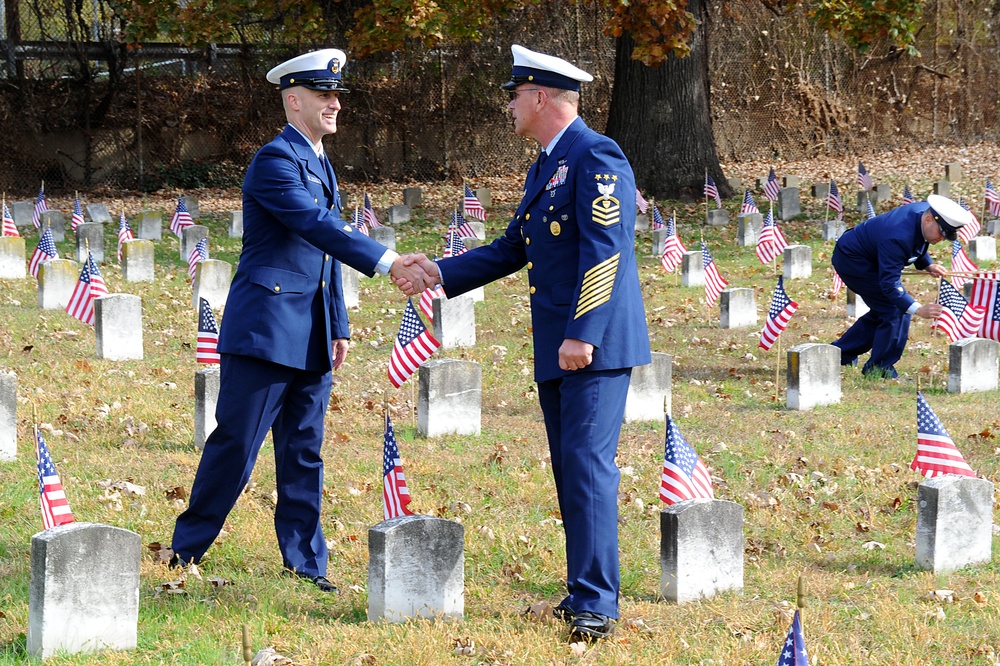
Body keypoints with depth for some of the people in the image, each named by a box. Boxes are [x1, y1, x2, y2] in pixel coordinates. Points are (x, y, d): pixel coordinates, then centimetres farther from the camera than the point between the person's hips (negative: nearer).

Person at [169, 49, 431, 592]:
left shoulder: (320, 164, 17)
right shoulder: (275, 160, -12)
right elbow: (318, 226, -25)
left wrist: (339, 328, 18)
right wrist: (388, 262, -32)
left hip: (311, 336, 8)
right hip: (266, 327, -8)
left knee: (304, 450, 8)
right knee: (236, 442, -3)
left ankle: (304, 562, 12)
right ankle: (187, 547, 7)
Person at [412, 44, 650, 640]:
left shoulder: (596, 157, -12)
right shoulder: (545, 168, 19)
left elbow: (605, 252, -20)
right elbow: (512, 251, 24)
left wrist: (581, 335, -24)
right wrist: (440, 272, 19)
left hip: (595, 345, -10)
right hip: (555, 350, 10)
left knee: (587, 463, -13)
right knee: (570, 470, 10)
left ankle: (596, 603, -15)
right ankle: (584, 591, 15)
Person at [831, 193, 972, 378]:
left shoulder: (925, 211, -10)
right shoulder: (898, 238, -38)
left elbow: (918, 244, 13)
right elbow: (890, 283, -39)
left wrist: (928, 265, -4)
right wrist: (918, 309, -48)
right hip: (852, 259, -10)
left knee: (884, 311, 15)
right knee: (895, 309, -13)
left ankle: (841, 352, 27)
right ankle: (879, 369, -2)